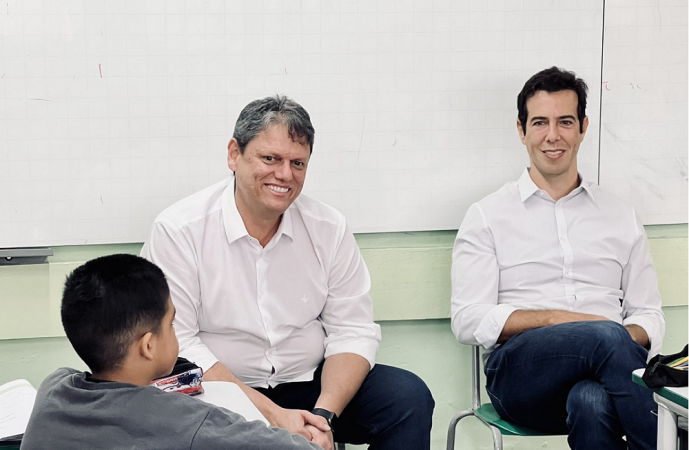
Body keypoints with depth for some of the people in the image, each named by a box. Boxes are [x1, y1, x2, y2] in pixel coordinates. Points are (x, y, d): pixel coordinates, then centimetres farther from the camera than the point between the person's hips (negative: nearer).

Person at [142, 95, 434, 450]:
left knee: (409, 397, -17)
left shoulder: (329, 228, 1)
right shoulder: (178, 230, -10)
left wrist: (324, 414, -18)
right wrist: (271, 414, -21)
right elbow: (178, 343, -15)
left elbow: (353, 332, 1)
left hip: (310, 384, 3)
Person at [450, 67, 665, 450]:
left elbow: (649, 316, 20)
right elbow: (469, 322, 2)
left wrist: (627, 339, -6)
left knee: (591, 401, -38)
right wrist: (556, 319, -10)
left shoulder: (621, 217, 22)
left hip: (607, 361, 2)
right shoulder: (488, 216, 12)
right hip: (520, 371, -1)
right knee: (607, 336, -34)